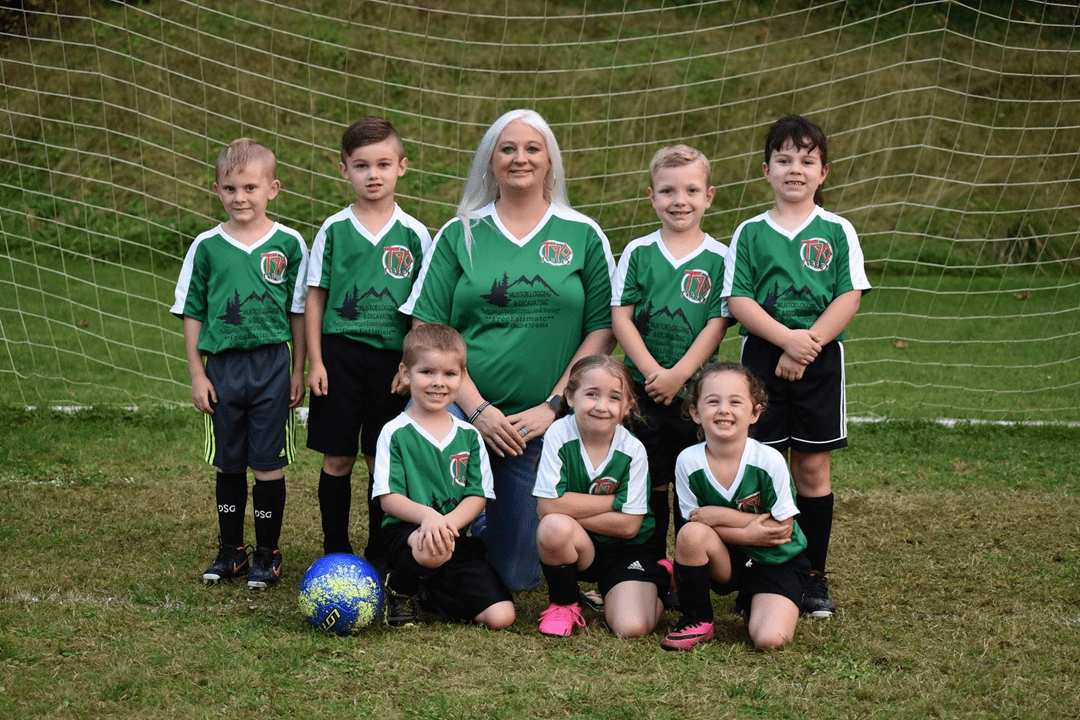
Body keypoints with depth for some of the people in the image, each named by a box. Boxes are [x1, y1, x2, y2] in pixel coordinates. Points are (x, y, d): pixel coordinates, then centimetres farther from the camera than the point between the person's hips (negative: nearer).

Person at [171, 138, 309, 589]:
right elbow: (192, 314, 6)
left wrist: (298, 372, 3)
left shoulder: (289, 244, -2)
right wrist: (197, 375, 2)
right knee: (228, 464, 10)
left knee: (269, 464, 2)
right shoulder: (207, 247, 1)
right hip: (222, 366, 2)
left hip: (271, 364, -1)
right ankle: (230, 551, 22)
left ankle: (267, 553, 15)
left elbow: (299, 312, 4)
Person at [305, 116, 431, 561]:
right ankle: (335, 553, 14)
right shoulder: (333, 230, 2)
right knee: (337, 459, 4)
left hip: (393, 358, 0)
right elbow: (315, 296, 4)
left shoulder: (414, 234, 2)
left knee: (383, 461, 4)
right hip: (340, 353, 0)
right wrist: (315, 361, -1)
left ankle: (379, 557, 14)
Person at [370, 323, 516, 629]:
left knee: (501, 616, -14)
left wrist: (447, 522, -17)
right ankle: (400, 593, -5)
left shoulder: (469, 435, 11)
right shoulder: (395, 433, 0)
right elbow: (389, 498, -7)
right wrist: (427, 516, -27)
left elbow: (477, 497, 5)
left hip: (458, 537, 4)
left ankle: (436, 589, 17)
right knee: (431, 549, -42)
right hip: (405, 531, -4)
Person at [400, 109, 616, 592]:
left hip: (543, 426, 0)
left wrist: (552, 406, -6)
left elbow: (603, 330, 4)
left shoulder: (583, 236, 7)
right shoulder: (460, 235, 6)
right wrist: (477, 409, -9)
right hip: (461, 413, 0)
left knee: (516, 575, -2)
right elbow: (428, 331, 1)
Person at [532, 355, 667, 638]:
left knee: (631, 628, -21)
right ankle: (563, 603, -5)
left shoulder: (633, 450, -13)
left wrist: (574, 509, -18)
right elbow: (548, 506, -21)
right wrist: (614, 501, -18)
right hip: (579, 544, 0)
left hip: (625, 549, 0)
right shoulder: (559, 434, -14)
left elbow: (628, 526, -14)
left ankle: (653, 591, 17)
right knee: (554, 527, -34)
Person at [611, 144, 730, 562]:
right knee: (651, 481, 6)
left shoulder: (719, 258, 0)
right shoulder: (638, 253, 4)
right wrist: (652, 370, -12)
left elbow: (716, 325, -5)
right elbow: (620, 317, 0)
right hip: (644, 387, 1)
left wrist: (677, 375, -14)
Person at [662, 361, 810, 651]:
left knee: (770, 639, -25)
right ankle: (696, 622, -7)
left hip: (778, 562, -2)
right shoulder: (689, 461, -13)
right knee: (691, 533, -30)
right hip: (726, 561, 2)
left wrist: (721, 516, -21)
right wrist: (747, 532, -23)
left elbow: (782, 529, -15)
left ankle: (751, 604, 13)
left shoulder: (769, 461, -19)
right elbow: (695, 523, -9)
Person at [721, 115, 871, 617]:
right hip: (761, 357, 0)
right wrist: (788, 338, -16)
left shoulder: (837, 232, 4)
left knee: (814, 466, 3)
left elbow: (849, 298, -3)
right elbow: (739, 300, -2)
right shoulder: (750, 234, 5)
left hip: (820, 358, 0)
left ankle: (814, 576, 11)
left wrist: (808, 344, -15)